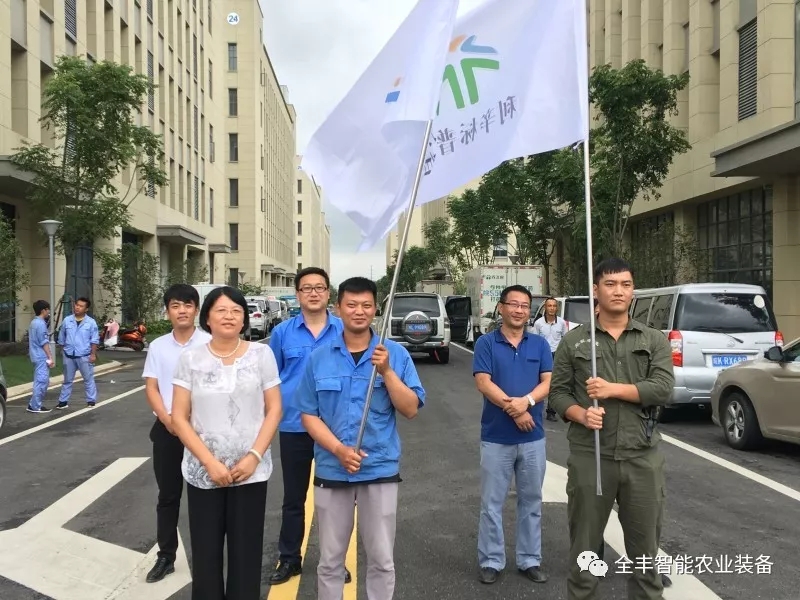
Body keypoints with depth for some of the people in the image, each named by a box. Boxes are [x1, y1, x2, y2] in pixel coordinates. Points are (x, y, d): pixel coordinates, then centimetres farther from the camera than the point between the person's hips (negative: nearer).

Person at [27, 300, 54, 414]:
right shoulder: (41, 324, -16)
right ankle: (36, 407, -3)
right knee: (42, 381, -6)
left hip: (37, 356, 10)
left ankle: (33, 404, 17)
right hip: (42, 357, -10)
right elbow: (44, 343, -18)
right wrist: (50, 358, -16)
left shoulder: (34, 322, 15)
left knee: (39, 381, 15)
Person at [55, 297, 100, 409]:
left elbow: (94, 340, -3)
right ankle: (63, 401, 18)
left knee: (88, 379, 4)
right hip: (69, 356, 3)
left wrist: (93, 354, -9)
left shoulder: (91, 322, -4)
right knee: (68, 380, 12)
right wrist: (63, 351, 10)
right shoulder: (67, 321, 3)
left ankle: (91, 400, 11)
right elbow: (61, 339, 11)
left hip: (84, 356, -2)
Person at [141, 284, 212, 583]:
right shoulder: (158, 346, 4)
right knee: (168, 496, 12)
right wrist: (168, 420, -11)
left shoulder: (209, 344, -6)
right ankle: (166, 556, 24)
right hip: (166, 430, 3)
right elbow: (151, 388, 3)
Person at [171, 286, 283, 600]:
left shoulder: (261, 354, -1)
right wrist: (210, 462, -11)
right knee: (205, 552, 9)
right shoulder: (190, 358, -1)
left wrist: (254, 456, -11)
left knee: (246, 553, 7)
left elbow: (274, 410, 0)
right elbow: (179, 418, -2)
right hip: (203, 473, 1)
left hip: (251, 472, 0)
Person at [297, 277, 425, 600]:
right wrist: (338, 449, -14)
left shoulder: (396, 354, -3)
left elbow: (411, 409, -6)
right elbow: (309, 414, 0)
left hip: (381, 470, -1)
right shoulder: (319, 357, -1)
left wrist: (387, 371, -19)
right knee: (330, 560, 14)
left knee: (382, 560, 10)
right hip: (331, 471, 1)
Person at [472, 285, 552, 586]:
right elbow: (483, 383, -10)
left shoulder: (540, 344, 5)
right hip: (496, 437, -2)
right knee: (491, 504, 6)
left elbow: (547, 382, -1)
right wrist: (513, 408, -19)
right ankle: (491, 561, 18)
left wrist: (525, 401, -20)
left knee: (531, 502, 12)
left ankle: (530, 560, 25)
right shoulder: (486, 343, -3)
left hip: (533, 438, 3)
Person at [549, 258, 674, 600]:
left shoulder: (654, 340, 6)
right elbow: (558, 392, 3)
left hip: (643, 457, 1)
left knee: (645, 548, 12)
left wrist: (613, 389, -14)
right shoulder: (573, 341, 5)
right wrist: (581, 414, -16)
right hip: (589, 456, -1)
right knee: (584, 546, 10)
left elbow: (663, 388, -6)